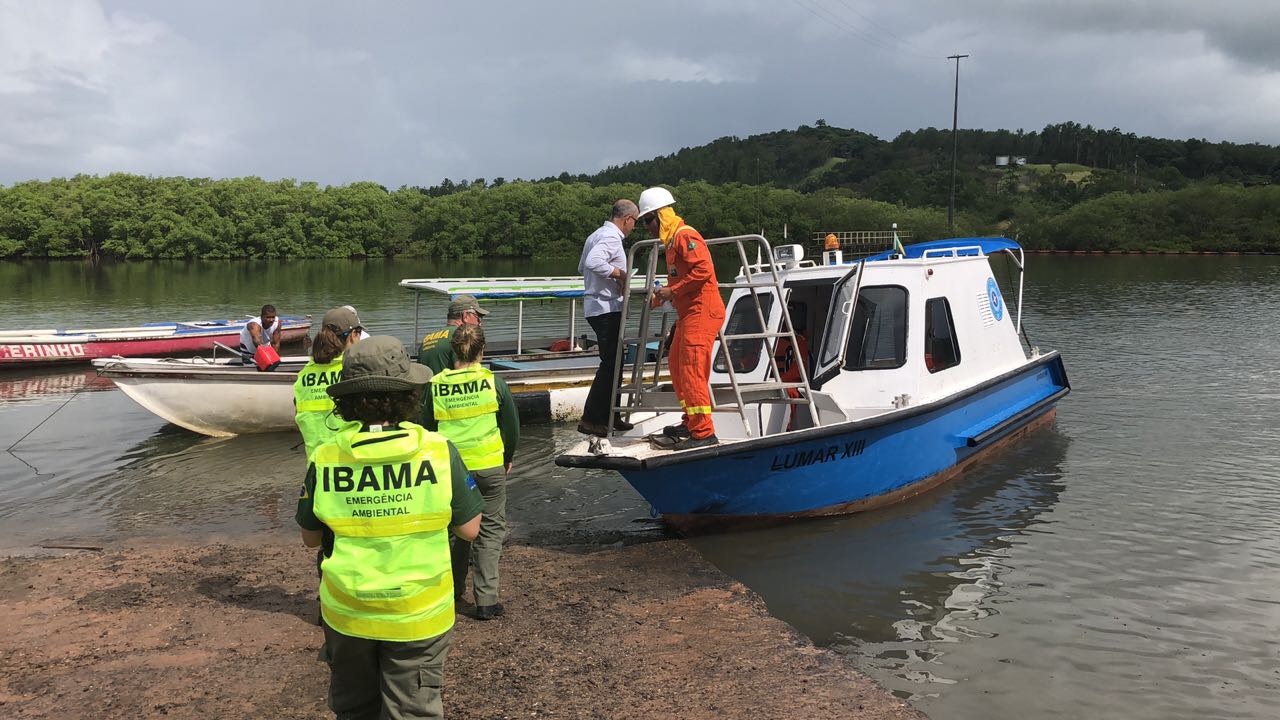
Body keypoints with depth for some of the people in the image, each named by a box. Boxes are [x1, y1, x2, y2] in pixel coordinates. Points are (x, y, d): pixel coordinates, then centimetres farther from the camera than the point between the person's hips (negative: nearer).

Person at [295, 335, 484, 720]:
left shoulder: (324, 459, -13)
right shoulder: (439, 451, -17)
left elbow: (310, 537, 0)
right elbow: (469, 529, -8)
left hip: (347, 615, 2)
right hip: (418, 616, -2)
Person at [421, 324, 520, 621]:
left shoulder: (436, 385, -5)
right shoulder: (494, 382, -8)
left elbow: (427, 430, 5)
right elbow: (512, 428, 0)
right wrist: (507, 459, 16)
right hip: (489, 466, -2)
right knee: (491, 529, 8)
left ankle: (454, 588, 31)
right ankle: (486, 600, 4)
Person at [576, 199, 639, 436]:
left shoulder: (596, 235, 17)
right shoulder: (611, 237, -15)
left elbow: (582, 267, 28)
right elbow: (593, 262, -32)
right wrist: (619, 273, -20)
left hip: (596, 307, 11)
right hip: (607, 308, -11)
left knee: (613, 362, 15)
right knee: (610, 364, -9)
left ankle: (609, 415, 21)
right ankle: (590, 419, -9)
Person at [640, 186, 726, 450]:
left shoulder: (685, 236, -12)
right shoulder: (672, 239, 21)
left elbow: (703, 270, -24)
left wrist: (672, 291, -18)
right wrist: (665, 293, 10)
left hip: (701, 311, -11)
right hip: (688, 313, 11)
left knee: (692, 370, -13)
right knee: (677, 367, 16)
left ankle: (704, 432, -11)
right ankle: (691, 423, 26)